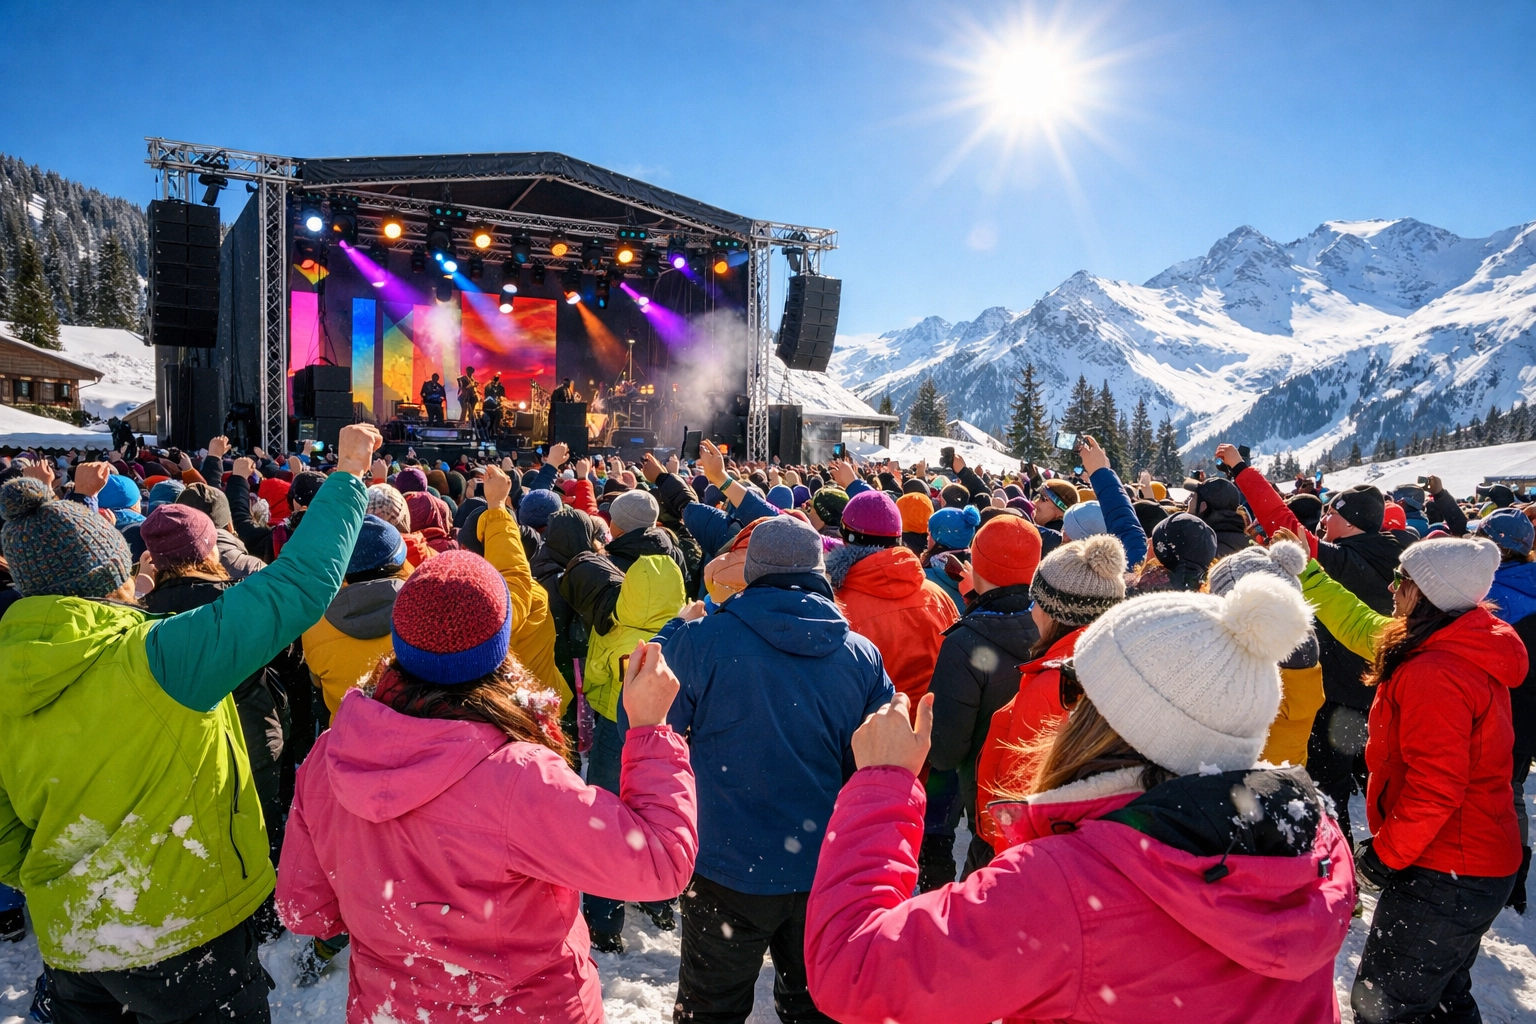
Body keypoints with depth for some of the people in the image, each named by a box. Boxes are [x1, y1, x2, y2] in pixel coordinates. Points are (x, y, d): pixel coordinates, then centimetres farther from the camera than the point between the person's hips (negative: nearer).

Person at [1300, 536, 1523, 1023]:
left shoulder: (1434, 674, -27)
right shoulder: (1472, 650, 4)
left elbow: (1434, 787, -28)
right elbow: (1360, 625, 15)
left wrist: (1385, 853, -16)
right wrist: (1306, 574, 17)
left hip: (1445, 877, -10)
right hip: (1480, 864, 10)